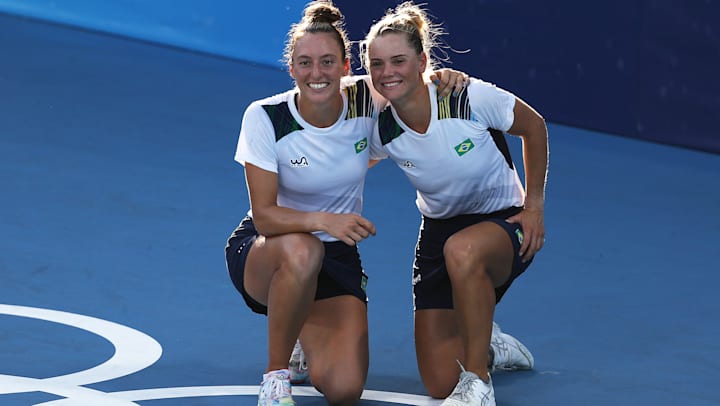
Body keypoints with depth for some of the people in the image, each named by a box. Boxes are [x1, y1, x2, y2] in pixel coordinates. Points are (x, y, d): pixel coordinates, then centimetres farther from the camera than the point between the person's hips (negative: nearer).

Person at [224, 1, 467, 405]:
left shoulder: (366, 99, -14)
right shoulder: (265, 118, -20)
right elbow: (264, 215, -23)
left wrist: (444, 77, -18)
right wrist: (323, 221, -41)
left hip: (336, 256, 3)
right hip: (262, 253, -2)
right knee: (301, 249, -41)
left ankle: (308, 337, 21)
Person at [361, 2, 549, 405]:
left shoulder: (471, 98, -23)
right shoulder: (382, 132, -13)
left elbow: (534, 126, -5)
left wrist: (534, 204, -6)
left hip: (505, 222, -4)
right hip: (439, 232, 4)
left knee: (462, 250, -43)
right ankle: (485, 346, 33)